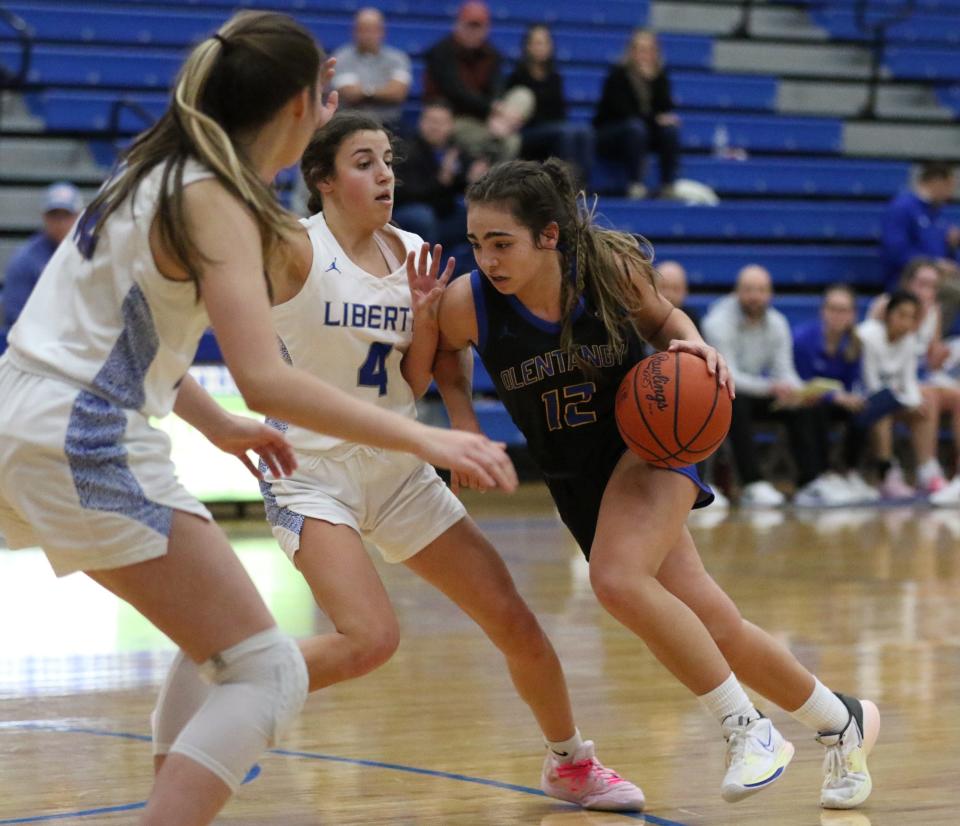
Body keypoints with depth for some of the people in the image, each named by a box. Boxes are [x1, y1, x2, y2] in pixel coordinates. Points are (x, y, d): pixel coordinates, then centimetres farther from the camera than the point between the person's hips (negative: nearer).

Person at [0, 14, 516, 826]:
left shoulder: (163, 173, 13)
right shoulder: (217, 201, -14)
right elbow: (264, 380, -25)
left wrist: (218, 426, 25)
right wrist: (421, 438, -25)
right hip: (87, 442, -10)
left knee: (217, 643, 25)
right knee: (268, 674, -9)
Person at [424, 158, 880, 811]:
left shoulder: (612, 266, -19)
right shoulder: (468, 304, -18)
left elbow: (661, 319, 3)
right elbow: (445, 352, 6)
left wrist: (693, 344, -17)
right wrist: (463, 423, -10)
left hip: (648, 439, -3)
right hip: (577, 478, 3)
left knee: (618, 580, -31)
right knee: (715, 629, 3)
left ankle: (750, 729, -15)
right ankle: (842, 721, 28)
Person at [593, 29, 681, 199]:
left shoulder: (660, 75, 0)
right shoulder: (618, 75, -14)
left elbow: (665, 108, -10)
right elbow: (623, 111, -21)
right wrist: (655, 118, -25)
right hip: (608, 133, -5)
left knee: (670, 129, -23)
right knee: (635, 127, -35)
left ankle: (669, 187, -25)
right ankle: (635, 186, -38)